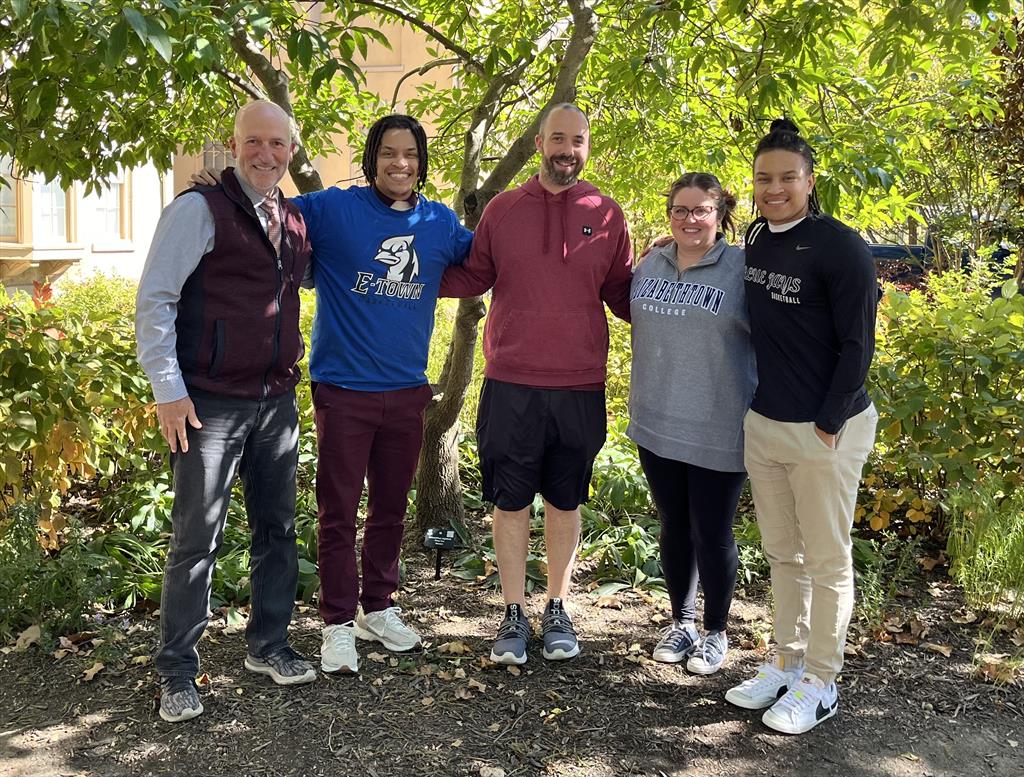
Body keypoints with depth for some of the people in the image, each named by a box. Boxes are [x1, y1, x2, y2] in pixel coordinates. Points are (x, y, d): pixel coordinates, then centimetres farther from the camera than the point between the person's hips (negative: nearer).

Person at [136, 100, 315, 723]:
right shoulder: (200, 210, -7)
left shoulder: (295, 222, 12)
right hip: (211, 404, -6)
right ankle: (178, 672, 14)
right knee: (197, 537, 0)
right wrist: (168, 388, -13)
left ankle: (268, 645, 29)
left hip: (277, 402, 6)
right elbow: (153, 299, -9)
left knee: (277, 527, 12)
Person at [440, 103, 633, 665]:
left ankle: (557, 611, 27)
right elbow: (471, 278, 8)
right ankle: (514, 615, 20)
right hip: (511, 385, 0)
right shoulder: (502, 209, 5)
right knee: (510, 501, 6)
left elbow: (621, 295, 8)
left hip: (580, 387, 1)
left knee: (564, 501, 12)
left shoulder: (606, 215, 5)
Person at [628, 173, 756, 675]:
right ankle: (681, 620, 36)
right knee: (674, 527, 17)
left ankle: (716, 632, 28)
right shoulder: (649, 266, 6)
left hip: (718, 431, -4)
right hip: (657, 425, 5)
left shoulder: (742, 267, -9)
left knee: (712, 534, 7)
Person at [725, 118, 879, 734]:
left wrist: (828, 425, -13)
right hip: (763, 425, 7)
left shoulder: (841, 248, -13)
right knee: (782, 554, 16)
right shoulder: (757, 241, 8)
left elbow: (857, 347, -13)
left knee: (827, 561, 6)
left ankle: (820, 684, 20)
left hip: (826, 431, -7)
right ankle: (788, 663, 31)